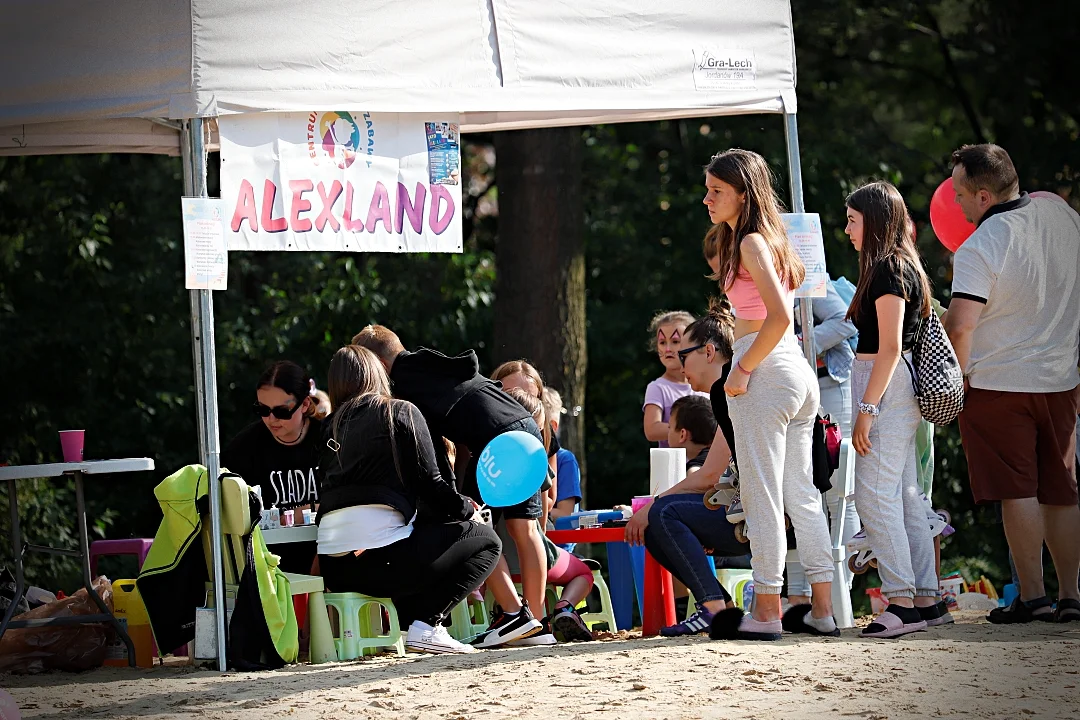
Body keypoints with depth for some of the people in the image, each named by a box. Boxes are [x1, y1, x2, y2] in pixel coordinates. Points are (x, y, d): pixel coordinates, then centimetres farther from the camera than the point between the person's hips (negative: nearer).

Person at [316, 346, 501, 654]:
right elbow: (428, 482, 0)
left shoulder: (331, 426, 17)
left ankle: (411, 619, 14)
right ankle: (426, 624, -5)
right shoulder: (401, 412, 4)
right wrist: (467, 509, 18)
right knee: (485, 541, 11)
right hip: (380, 559, -6)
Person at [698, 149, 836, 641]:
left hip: (765, 371, -10)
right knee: (801, 494, 10)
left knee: (761, 494, -5)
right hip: (798, 373, 10)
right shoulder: (773, 239, 17)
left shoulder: (752, 242, -12)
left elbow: (779, 315, -22)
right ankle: (821, 609, 11)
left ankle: (766, 612, -4)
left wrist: (742, 370, -16)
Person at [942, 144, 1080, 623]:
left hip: (997, 385, -6)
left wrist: (956, 381, -11)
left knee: (1018, 492, -1)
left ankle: (1032, 595, -2)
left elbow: (959, 324, -22)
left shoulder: (979, 248, -18)